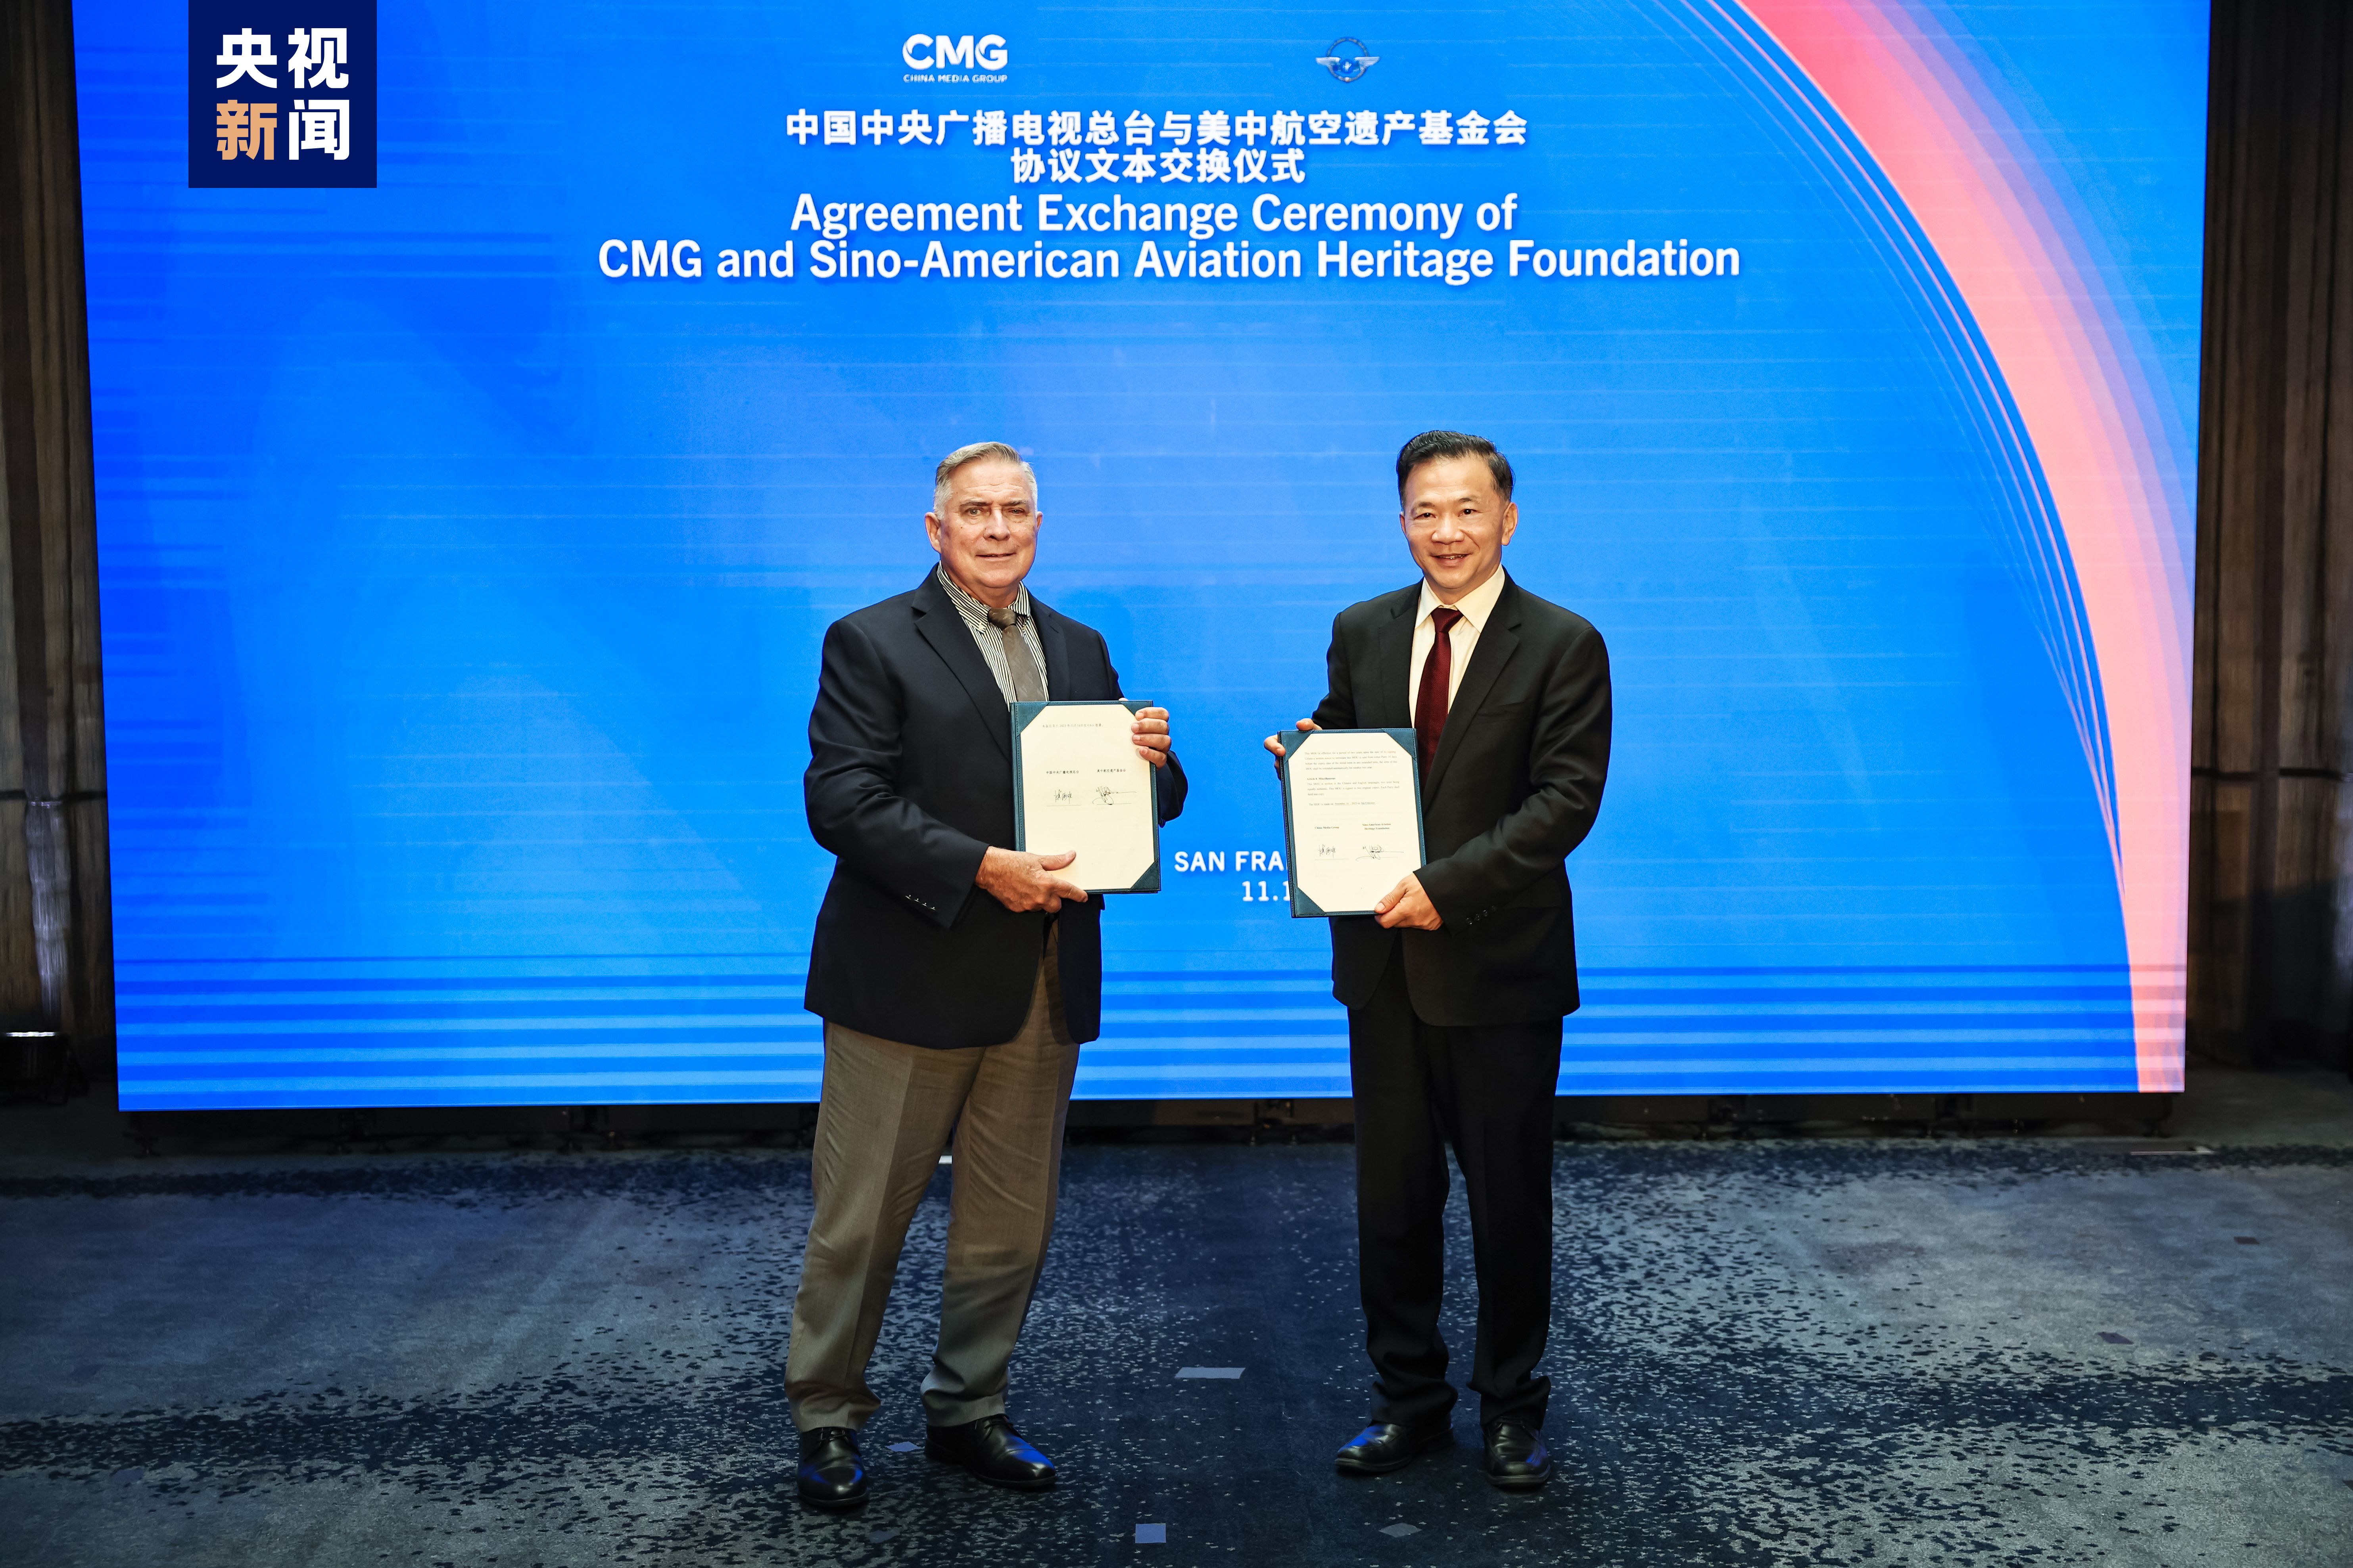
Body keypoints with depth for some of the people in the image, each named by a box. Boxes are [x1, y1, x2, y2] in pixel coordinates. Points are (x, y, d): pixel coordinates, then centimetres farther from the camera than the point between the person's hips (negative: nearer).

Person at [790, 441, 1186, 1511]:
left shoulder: (1080, 650, 14)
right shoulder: (873, 643, -4)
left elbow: (1139, 804, 15)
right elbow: (842, 801, -15)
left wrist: (1153, 762, -9)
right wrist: (979, 868, -24)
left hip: (1044, 984, 5)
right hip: (908, 980, -5)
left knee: (1013, 1222, 14)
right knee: (859, 1220, 5)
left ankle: (968, 1411, 31)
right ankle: (826, 1420, 23)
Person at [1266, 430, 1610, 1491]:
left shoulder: (1563, 646, -5)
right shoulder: (1360, 633, 9)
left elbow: (1567, 798, -13)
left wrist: (1448, 884, -22)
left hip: (1501, 965, -4)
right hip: (1383, 962, 4)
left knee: (1509, 1200, 9)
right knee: (1391, 1195, 12)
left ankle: (1512, 1411, 27)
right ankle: (1409, 1400, 28)